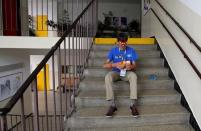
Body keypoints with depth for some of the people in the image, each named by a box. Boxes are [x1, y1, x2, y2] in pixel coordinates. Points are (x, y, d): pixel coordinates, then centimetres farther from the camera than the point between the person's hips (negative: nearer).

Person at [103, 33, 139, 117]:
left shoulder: (131, 50, -2)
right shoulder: (113, 51, -4)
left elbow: (134, 65, -1)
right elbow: (105, 65, -9)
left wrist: (131, 67, -27)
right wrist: (115, 65, -28)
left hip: (127, 72, 0)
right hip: (116, 72, 0)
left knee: (133, 76, -35)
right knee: (107, 77, -34)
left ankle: (133, 104, -30)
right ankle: (112, 105, -30)